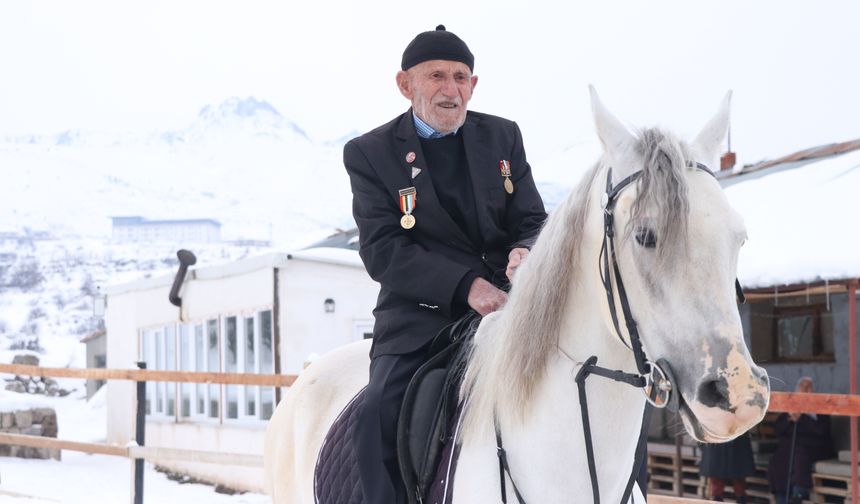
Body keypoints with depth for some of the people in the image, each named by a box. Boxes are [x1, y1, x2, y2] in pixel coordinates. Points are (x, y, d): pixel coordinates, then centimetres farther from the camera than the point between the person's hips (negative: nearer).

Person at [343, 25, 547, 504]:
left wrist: (525, 253, -16)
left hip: (506, 302, 3)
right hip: (419, 315, -3)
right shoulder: (370, 153, 2)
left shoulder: (503, 136, 11)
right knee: (380, 417, -25)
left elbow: (533, 222, 11)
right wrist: (466, 285, -22)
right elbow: (382, 251, -8)